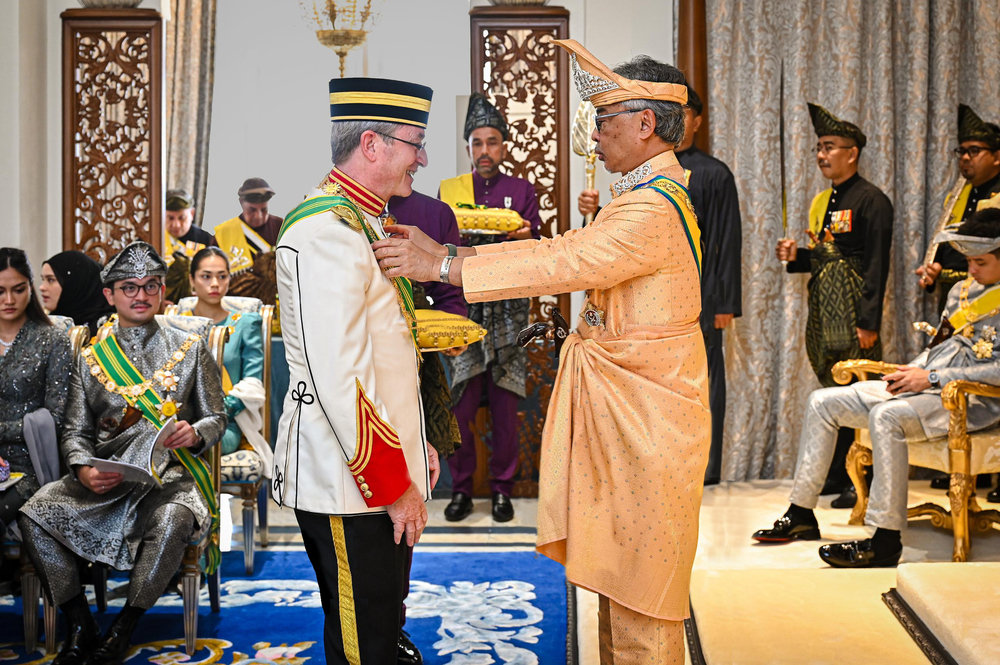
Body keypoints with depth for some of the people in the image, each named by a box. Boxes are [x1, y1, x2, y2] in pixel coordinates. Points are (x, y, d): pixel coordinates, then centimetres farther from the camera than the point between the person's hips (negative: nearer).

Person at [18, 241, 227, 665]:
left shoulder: (190, 349, 11)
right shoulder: (91, 358, 16)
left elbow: (217, 418, 11)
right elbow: (76, 431, 13)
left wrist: (195, 434, -14)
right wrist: (84, 469, -10)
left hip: (169, 474, -2)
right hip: (105, 477, 3)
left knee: (171, 521, -36)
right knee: (34, 512, -22)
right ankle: (80, 629, -10)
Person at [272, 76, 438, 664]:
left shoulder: (363, 220, 15)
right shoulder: (327, 231, -20)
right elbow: (337, 381, -25)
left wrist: (413, 444, 20)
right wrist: (393, 485, -19)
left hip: (388, 472, 10)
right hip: (351, 483, -10)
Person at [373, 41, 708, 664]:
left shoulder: (655, 208, -21)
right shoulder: (646, 195, 14)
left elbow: (564, 263, -28)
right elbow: (563, 248, 10)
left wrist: (442, 266, -26)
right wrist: (449, 254, 1)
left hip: (643, 409, -10)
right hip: (617, 403, 10)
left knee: (639, 579, 1)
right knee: (616, 566, 19)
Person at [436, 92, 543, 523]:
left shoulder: (522, 190, 10)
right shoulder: (448, 190, 12)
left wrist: (524, 239, -19)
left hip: (508, 308, 0)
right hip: (461, 306, 0)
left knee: (505, 404, 1)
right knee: (460, 402, -3)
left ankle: (502, 488, 13)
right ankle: (461, 489, 10)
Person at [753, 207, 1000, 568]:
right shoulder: (963, 289, 19)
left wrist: (933, 378, -19)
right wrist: (913, 370, 5)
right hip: (926, 385, 9)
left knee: (885, 416, -37)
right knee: (822, 402, 2)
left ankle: (886, 541, -31)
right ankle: (801, 515, 5)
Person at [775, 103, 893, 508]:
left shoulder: (871, 200, -8)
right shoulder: (821, 202, 17)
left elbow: (877, 265, -13)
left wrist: (869, 322, -18)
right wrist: (796, 256, 4)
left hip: (853, 315, -8)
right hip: (822, 311, 8)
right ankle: (836, 476, 19)